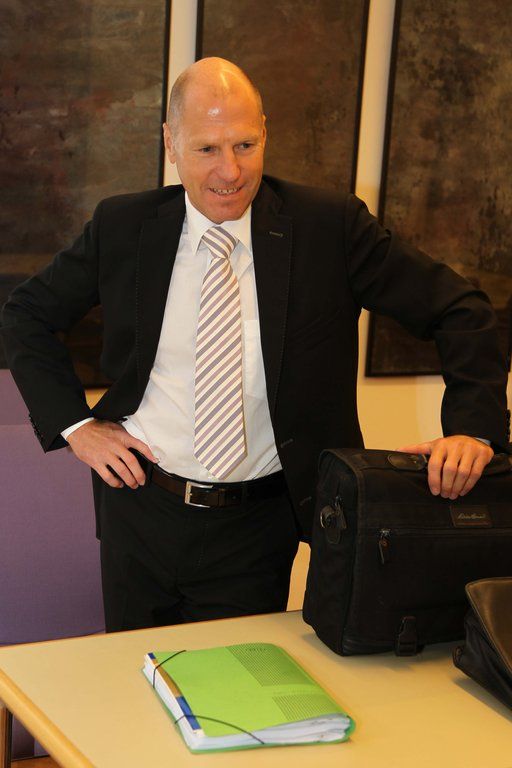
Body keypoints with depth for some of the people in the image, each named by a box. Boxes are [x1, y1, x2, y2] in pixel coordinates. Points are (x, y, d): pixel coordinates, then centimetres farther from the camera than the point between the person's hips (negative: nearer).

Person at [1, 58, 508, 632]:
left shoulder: (330, 226, -9)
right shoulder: (123, 226, -3)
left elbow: (458, 310, -5)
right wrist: (75, 424, -3)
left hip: (256, 526, -2)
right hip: (139, 505, 2)